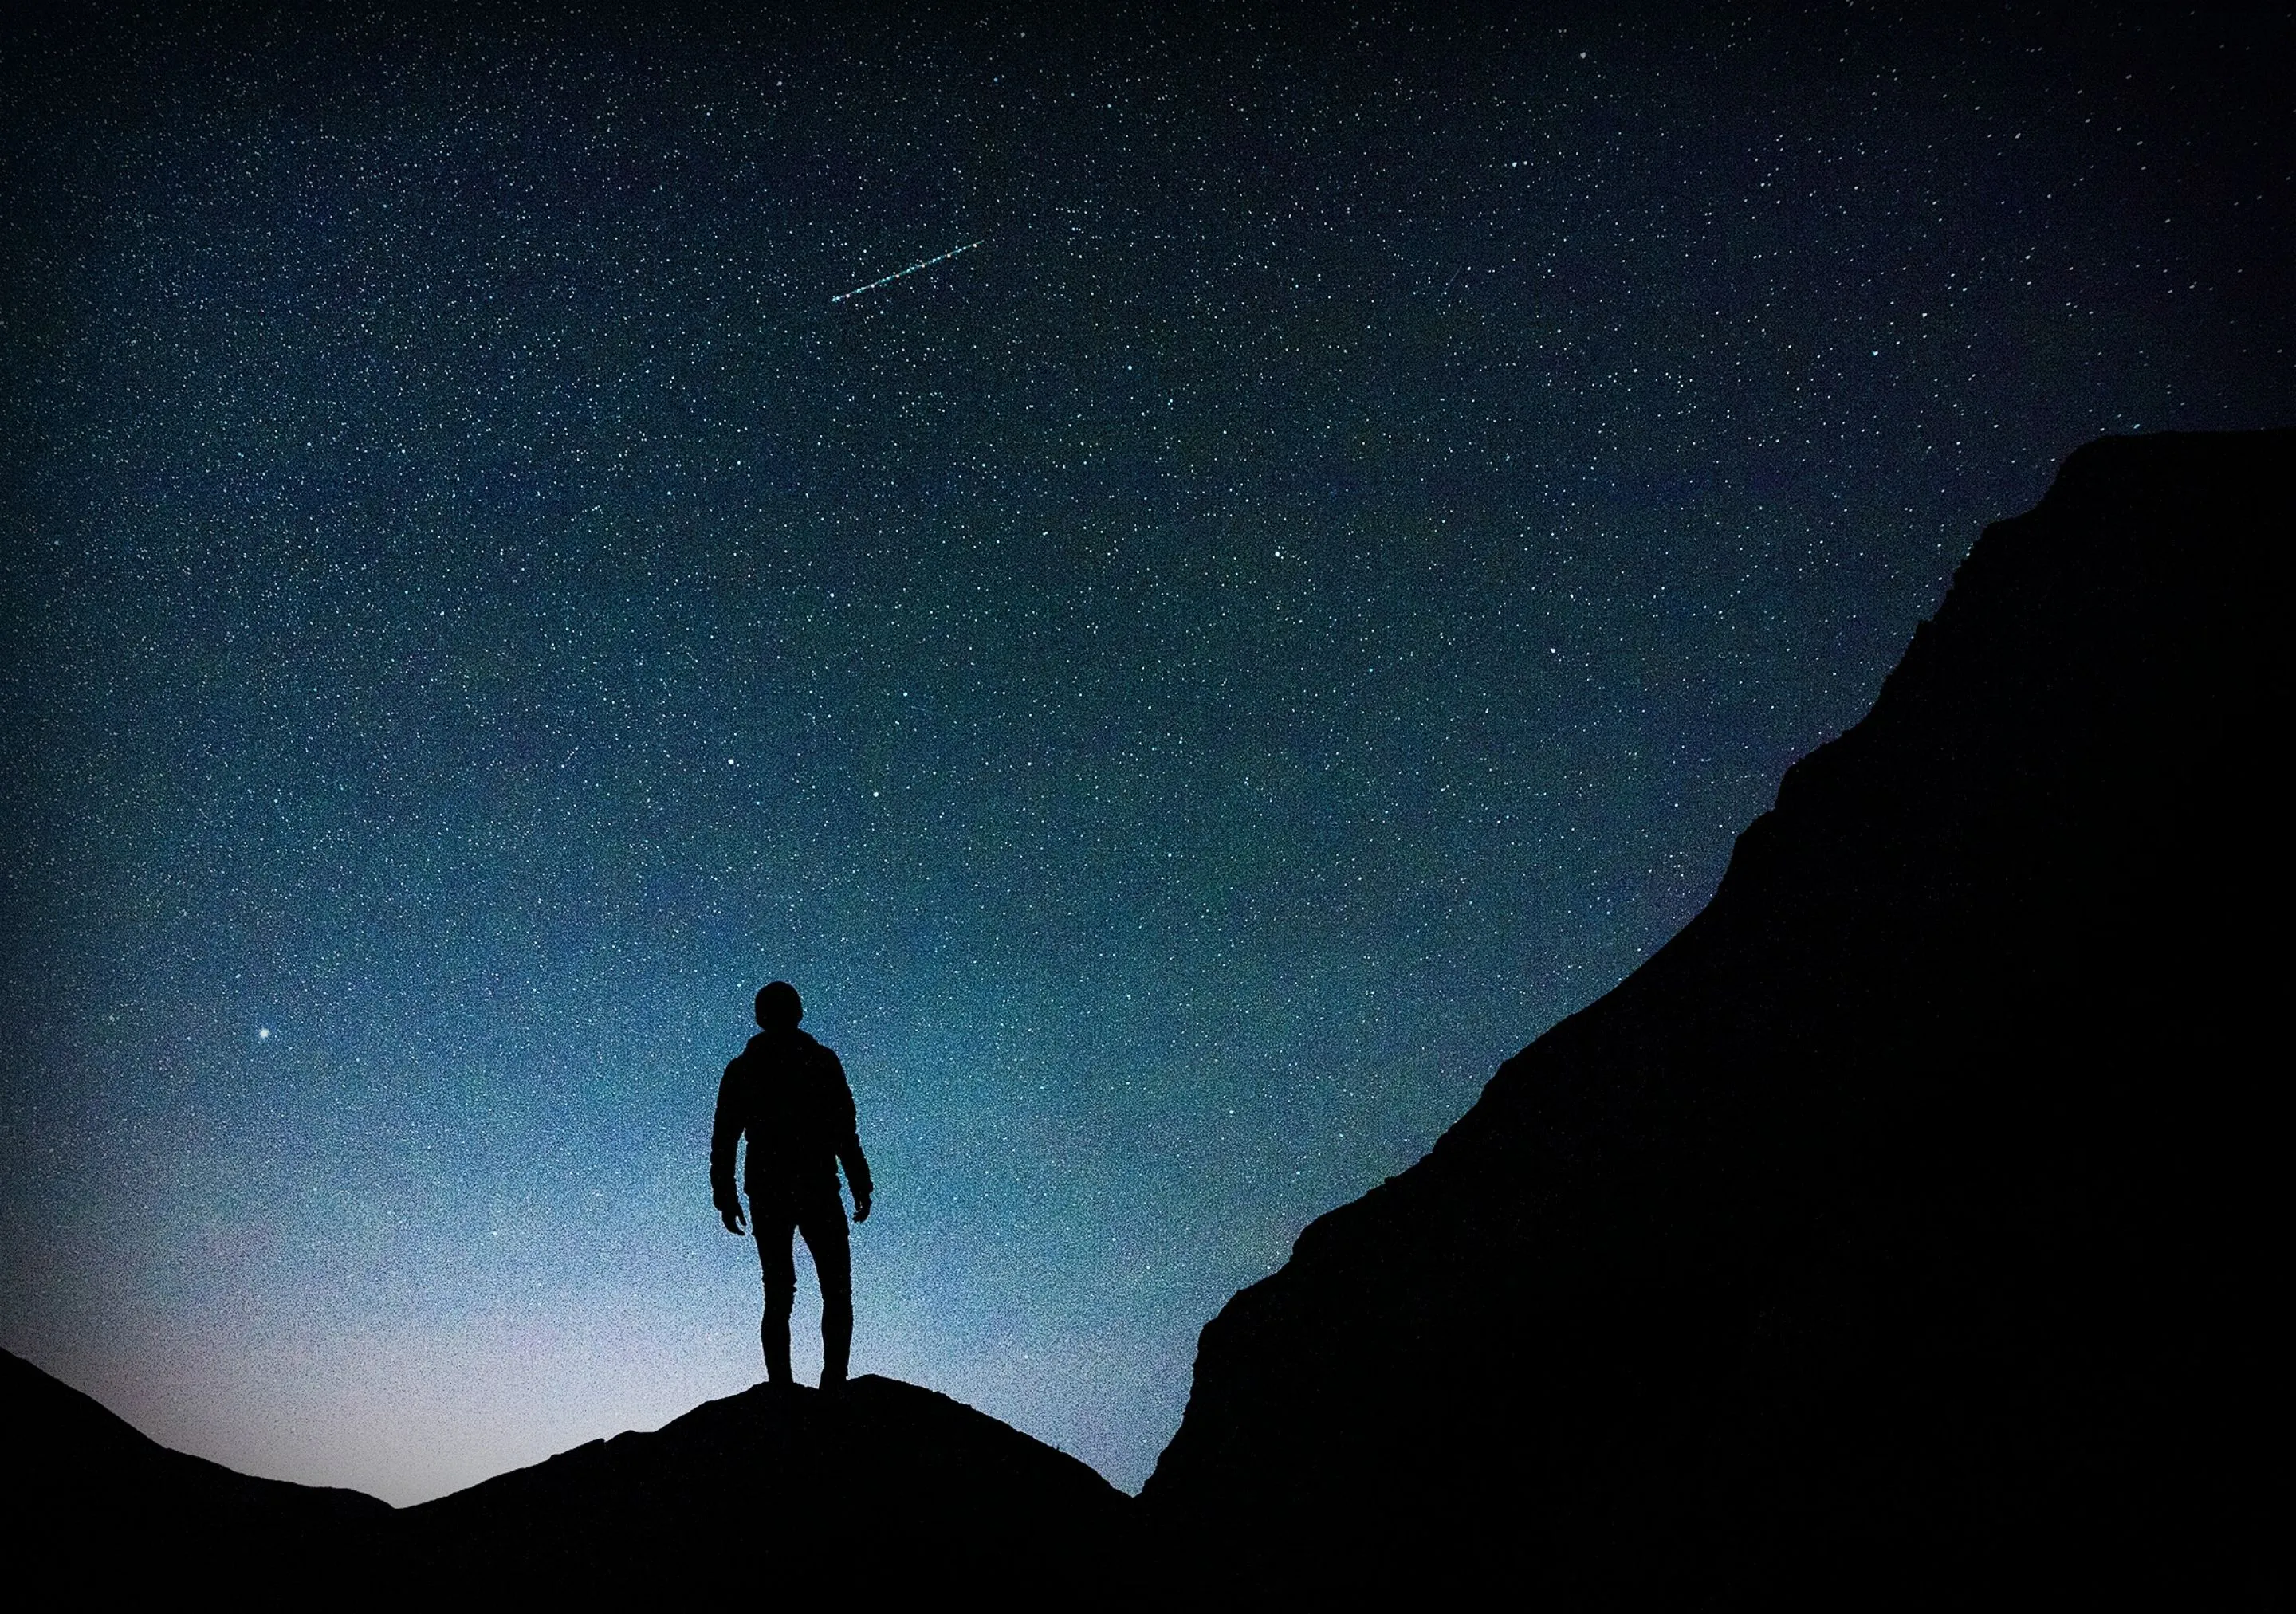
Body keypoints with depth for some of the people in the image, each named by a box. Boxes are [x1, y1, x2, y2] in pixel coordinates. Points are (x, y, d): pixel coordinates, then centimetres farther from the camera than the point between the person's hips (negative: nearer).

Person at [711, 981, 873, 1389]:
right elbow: (844, 1132, -5)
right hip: (817, 1191, -3)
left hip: (766, 1196, 3)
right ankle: (832, 1384, -11)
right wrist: (861, 1187, -1)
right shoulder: (822, 1062, -1)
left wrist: (725, 1198, 12)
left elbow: (723, 1139, 7)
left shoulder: (741, 1069, 8)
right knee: (837, 1292, 4)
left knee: (778, 1296, 8)